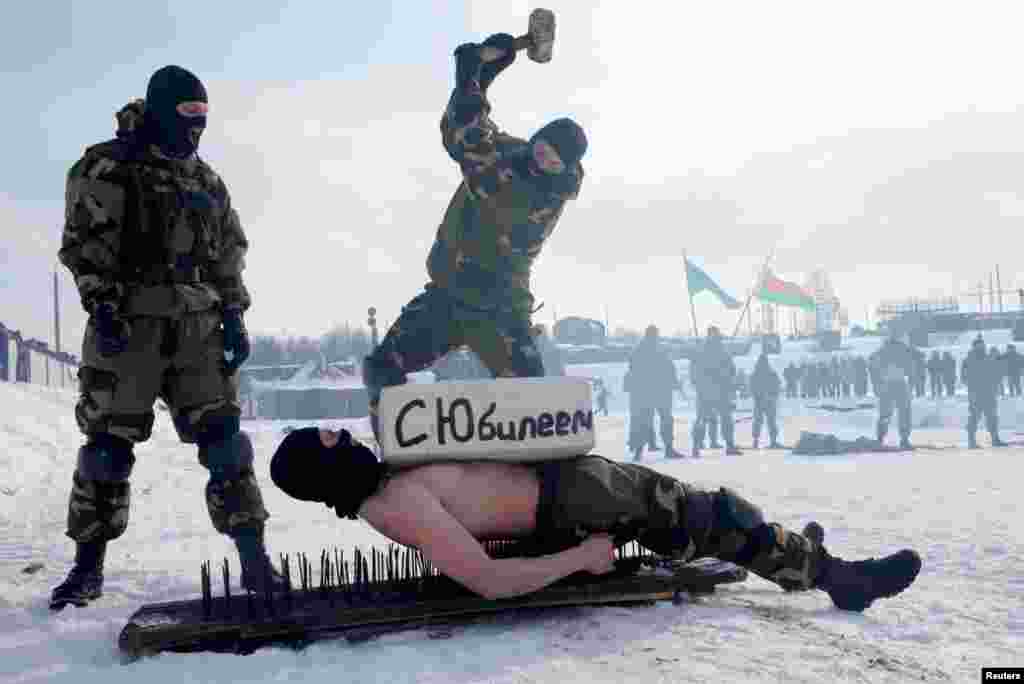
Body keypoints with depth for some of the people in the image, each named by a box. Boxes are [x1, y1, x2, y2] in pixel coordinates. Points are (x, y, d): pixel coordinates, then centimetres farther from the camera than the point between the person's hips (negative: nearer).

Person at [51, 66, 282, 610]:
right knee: (108, 443, 0)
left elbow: (229, 253, 19)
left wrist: (234, 318, 10)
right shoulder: (107, 166, 3)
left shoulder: (206, 181, 19)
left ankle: (254, 558, -1)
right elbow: (84, 242, -5)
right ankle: (88, 566, 15)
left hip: (198, 325, 4)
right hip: (129, 321, -4)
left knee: (223, 437, -3)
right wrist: (102, 305, -16)